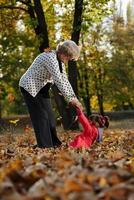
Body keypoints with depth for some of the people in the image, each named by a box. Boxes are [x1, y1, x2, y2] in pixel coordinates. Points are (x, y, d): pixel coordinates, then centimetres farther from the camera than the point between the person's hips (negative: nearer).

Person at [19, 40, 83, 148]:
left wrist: (73, 97, -4)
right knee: (41, 116, -11)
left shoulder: (60, 61, 3)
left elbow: (64, 80, 4)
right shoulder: (50, 58, -27)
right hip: (30, 87, -9)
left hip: (41, 88, 9)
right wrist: (71, 99, -26)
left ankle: (54, 144, 14)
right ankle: (45, 146, -10)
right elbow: (59, 81, -30)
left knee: (49, 116, 8)